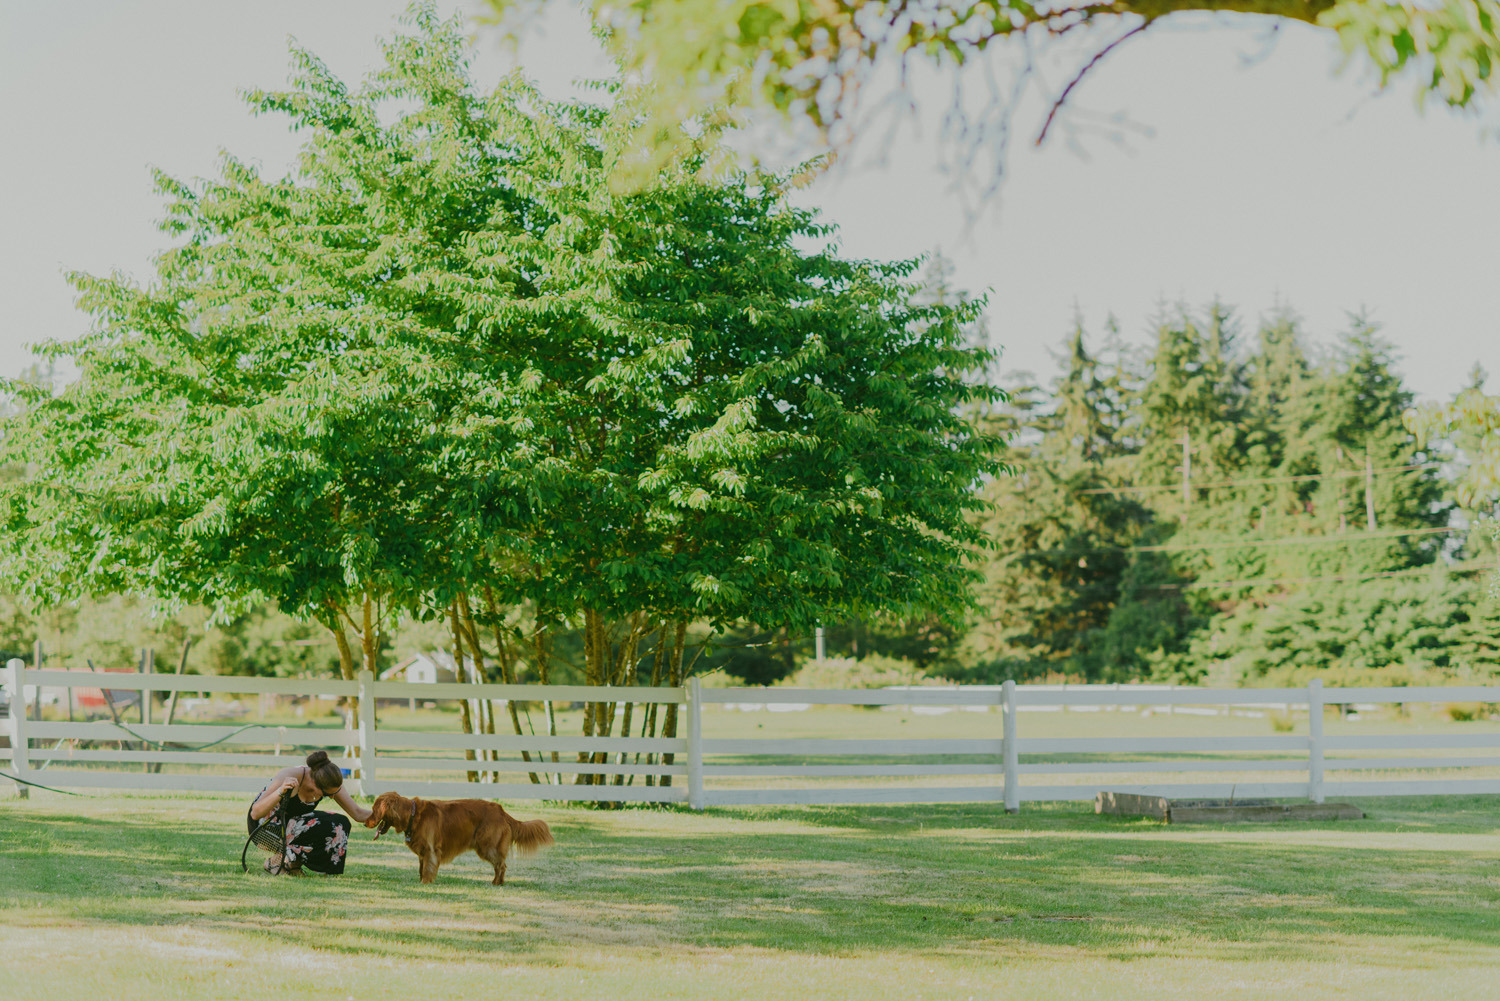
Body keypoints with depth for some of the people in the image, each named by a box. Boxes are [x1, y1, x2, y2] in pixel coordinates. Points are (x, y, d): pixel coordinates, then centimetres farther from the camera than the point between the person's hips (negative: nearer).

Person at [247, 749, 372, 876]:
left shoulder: (331, 784, -16)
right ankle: (276, 861, -9)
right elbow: (255, 814, -37)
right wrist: (280, 792, -50)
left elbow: (357, 813, -8)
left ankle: (292, 860, 0)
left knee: (341, 824, -15)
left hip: (290, 823, 6)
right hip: (264, 827, -6)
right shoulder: (289, 777, -33)